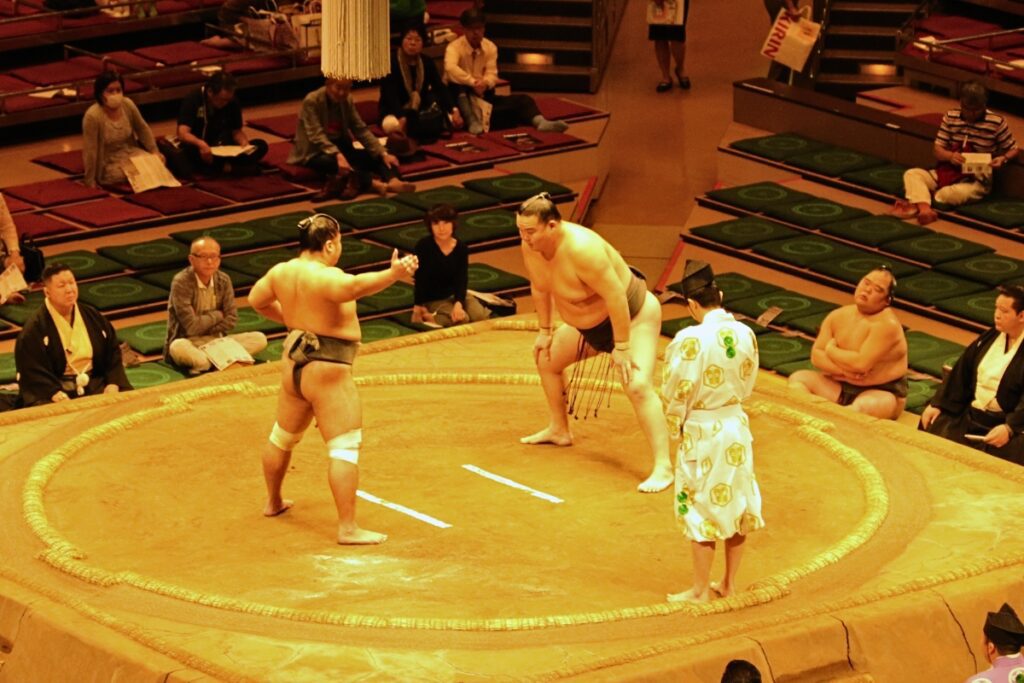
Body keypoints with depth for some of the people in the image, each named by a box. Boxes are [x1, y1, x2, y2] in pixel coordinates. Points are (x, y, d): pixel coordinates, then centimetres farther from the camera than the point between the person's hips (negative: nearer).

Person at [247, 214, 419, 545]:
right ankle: (348, 528, -11)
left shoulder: (281, 272, 2)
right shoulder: (325, 277, -23)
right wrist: (393, 274, -54)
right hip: (327, 372, -9)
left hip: (294, 364, 9)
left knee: (283, 436, 26)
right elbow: (356, 285, -43)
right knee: (344, 448, -7)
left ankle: (273, 502, 46)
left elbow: (256, 299, 19)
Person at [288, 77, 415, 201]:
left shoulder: (347, 101, 3)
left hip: (340, 148, 7)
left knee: (377, 157, -15)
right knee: (334, 162, -40)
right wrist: (337, 155, -41)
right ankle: (375, 184, -56)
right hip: (315, 153, -7)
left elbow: (361, 130, 1)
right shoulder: (311, 101, -15)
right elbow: (317, 135, -25)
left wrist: (383, 153, -14)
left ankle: (393, 181, -46)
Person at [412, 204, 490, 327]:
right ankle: (429, 318, -5)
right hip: (433, 299, -5)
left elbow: (462, 279, -11)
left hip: (455, 294, 5)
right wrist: (418, 306, -16)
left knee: (480, 316, -16)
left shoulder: (461, 248, -7)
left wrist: (458, 303, -27)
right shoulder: (423, 246, -18)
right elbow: (420, 278, -16)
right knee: (462, 319, -27)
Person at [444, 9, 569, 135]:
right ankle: (473, 123, -59)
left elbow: (492, 74, -6)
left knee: (522, 100, -16)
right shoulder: (454, 47, -12)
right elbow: (450, 68, -33)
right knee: (457, 87, -41)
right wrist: (473, 82, -43)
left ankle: (540, 122, -44)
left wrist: (485, 83, -31)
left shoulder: (490, 47, 3)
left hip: (482, 96, 5)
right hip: (460, 97, -4)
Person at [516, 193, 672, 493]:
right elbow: (539, 288, 7)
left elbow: (615, 296, -35)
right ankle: (558, 430, 42)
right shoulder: (531, 246, -12)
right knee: (545, 359, 22)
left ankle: (663, 468, -27)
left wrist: (621, 347, -31)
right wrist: (545, 330, 12)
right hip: (589, 324, 9)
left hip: (634, 317, -9)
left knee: (638, 386, -26)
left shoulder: (581, 248, -38)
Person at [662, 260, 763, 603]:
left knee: (702, 510, 6)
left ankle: (700, 589, 15)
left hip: (701, 433, -5)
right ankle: (729, 583, 26)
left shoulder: (690, 340, -22)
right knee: (735, 504, 16)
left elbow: (675, 394, -14)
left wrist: (677, 418, 6)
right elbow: (747, 384, 5)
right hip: (737, 426, 5)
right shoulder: (744, 334, -6)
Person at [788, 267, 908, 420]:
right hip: (842, 386, 7)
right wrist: (843, 370, -18)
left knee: (862, 407, -39)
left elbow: (861, 364, -27)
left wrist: (831, 349, -9)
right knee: (799, 378, -8)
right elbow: (816, 355, 1)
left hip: (881, 393, -7)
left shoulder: (887, 324, -19)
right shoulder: (838, 316, 3)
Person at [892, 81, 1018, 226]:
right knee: (911, 174, -19)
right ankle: (924, 208, -45)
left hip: (976, 180, -5)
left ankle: (917, 202, -27)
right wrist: (950, 156, -20)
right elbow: (937, 149, 4)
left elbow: (1014, 150, 3)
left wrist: (1003, 159, -21)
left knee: (957, 193, -40)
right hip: (947, 172, 5)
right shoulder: (951, 117, 4)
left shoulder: (997, 122, -6)